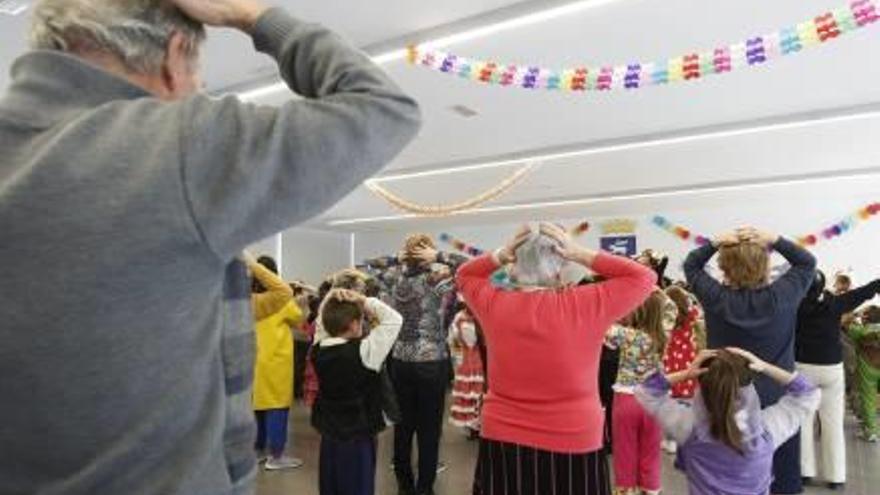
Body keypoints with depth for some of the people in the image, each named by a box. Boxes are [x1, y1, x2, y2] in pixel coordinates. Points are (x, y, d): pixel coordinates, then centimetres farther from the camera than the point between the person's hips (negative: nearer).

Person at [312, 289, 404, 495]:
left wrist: (329, 300, -4)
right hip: (358, 439, -6)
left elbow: (324, 321, 12)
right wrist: (365, 302, -12)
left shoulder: (318, 350, -6)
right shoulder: (363, 351, -22)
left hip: (329, 437, 6)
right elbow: (394, 319, -18)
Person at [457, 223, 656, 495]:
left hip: (502, 440, 2)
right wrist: (581, 254, -8)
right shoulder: (584, 305, -16)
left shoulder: (493, 304, -9)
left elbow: (465, 274, 13)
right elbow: (644, 277, -2)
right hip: (572, 445, -2)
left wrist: (500, 256, -3)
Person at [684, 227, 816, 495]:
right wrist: (774, 240, -8)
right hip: (778, 400, 0)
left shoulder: (716, 297, -13)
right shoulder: (781, 296, -14)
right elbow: (808, 262, 4)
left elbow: (691, 264, 4)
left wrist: (715, 243, -10)